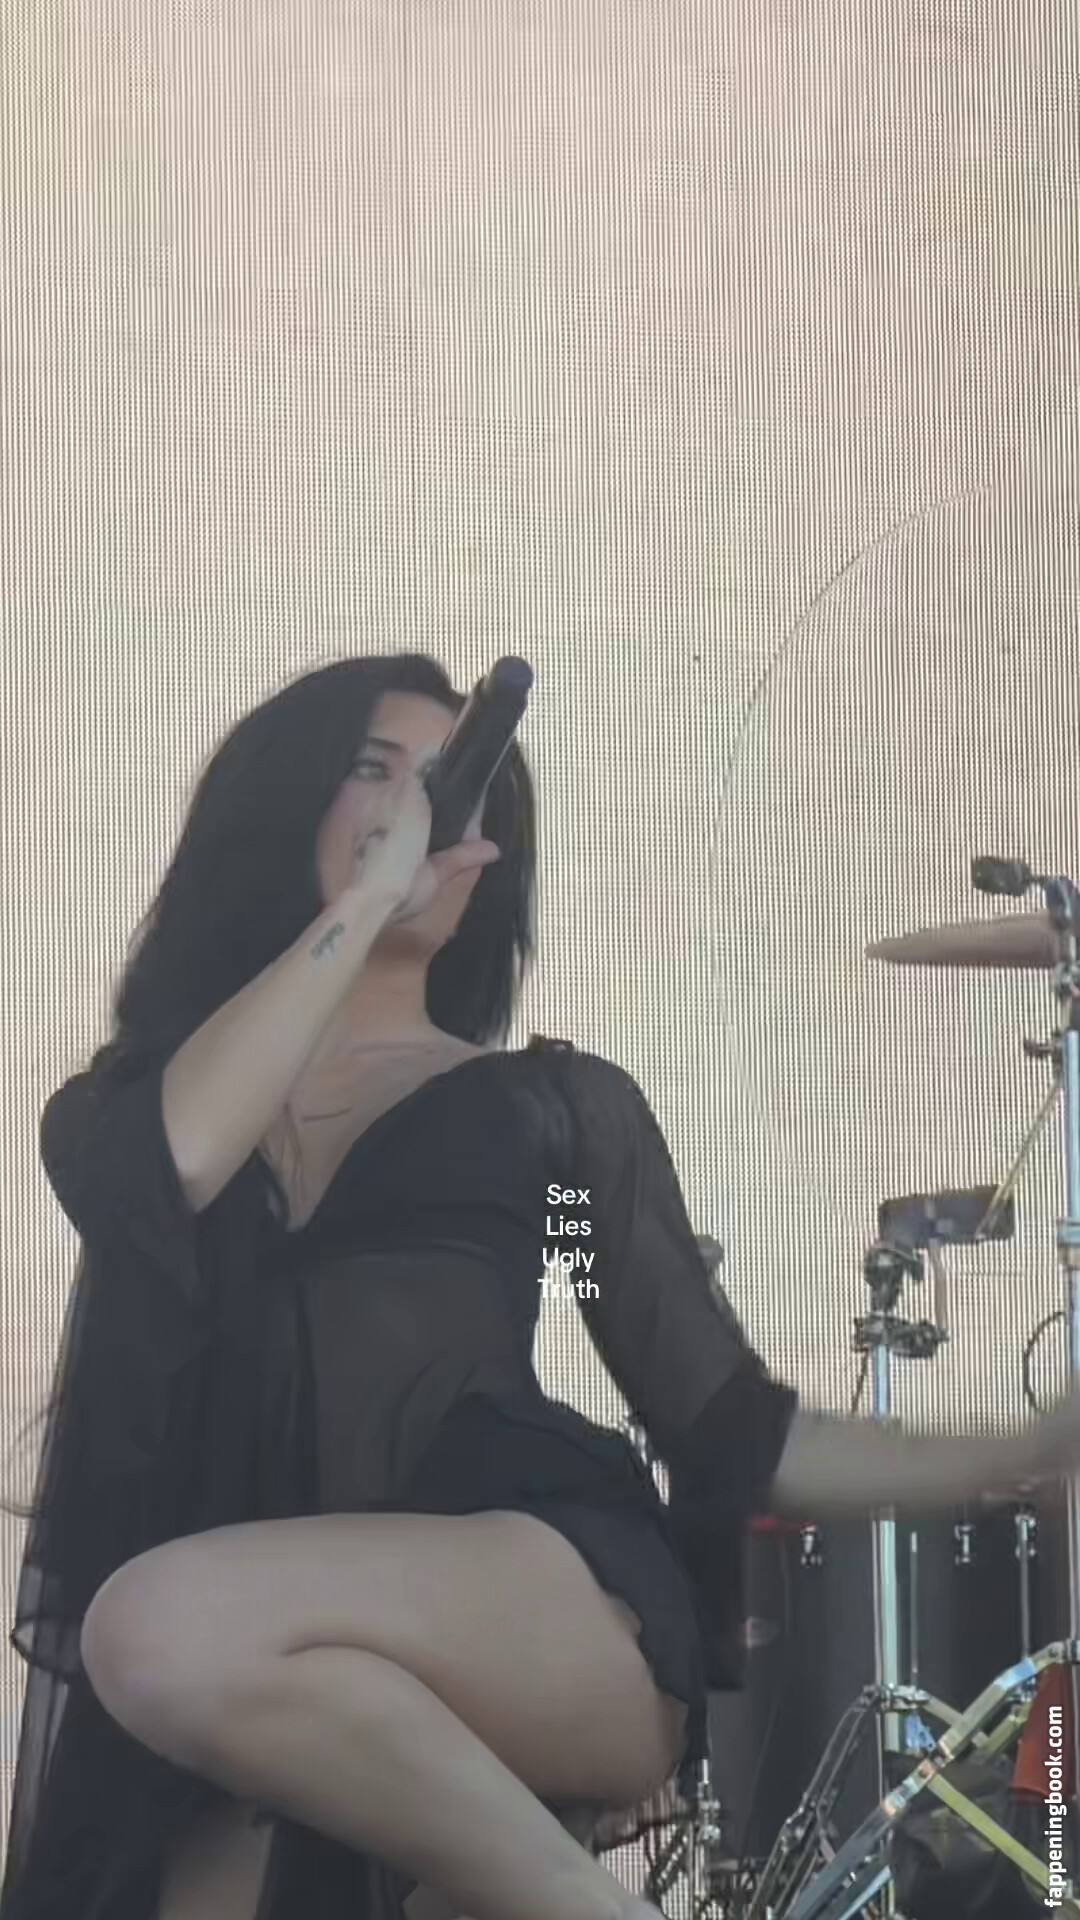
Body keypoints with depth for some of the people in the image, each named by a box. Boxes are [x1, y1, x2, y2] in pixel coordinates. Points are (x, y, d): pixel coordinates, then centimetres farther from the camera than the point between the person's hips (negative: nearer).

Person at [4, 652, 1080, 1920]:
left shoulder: (554, 1103, 18)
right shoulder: (131, 1098, 19)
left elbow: (727, 1427, 14)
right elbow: (158, 1176, -7)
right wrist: (370, 889, -2)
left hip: (563, 1620, -2)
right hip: (275, 1720, 2)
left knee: (170, 1628, -32)